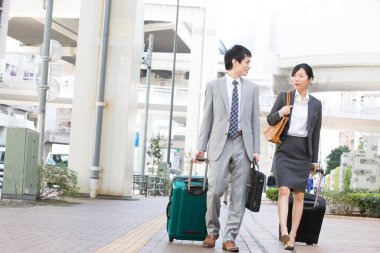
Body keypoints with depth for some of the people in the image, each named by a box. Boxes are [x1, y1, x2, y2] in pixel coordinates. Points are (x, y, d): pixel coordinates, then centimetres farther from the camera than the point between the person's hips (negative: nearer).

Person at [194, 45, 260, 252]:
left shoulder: (252, 88, 13)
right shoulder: (213, 86, 8)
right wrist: (201, 146, 1)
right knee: (214, 190, -9)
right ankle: (212, 231, 13)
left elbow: (255, 120, 10)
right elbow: (207, 119, 7)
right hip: (220, 144, -2)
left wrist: (256, 149, 2)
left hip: (243, 145, 2)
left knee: (238, 194, -1)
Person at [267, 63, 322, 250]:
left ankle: (292, 235, 8)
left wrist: (314, 159, 8)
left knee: (299, 194, 3)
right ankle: (283, 231, -28)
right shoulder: (284, 96, 4)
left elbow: (316, 133, 10)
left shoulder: (316, 104, 8)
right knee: (284, 190, -17)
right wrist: (280, 113, -14)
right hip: (285, 149, -2)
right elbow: (270, 120, 8)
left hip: (303, 152, 2)